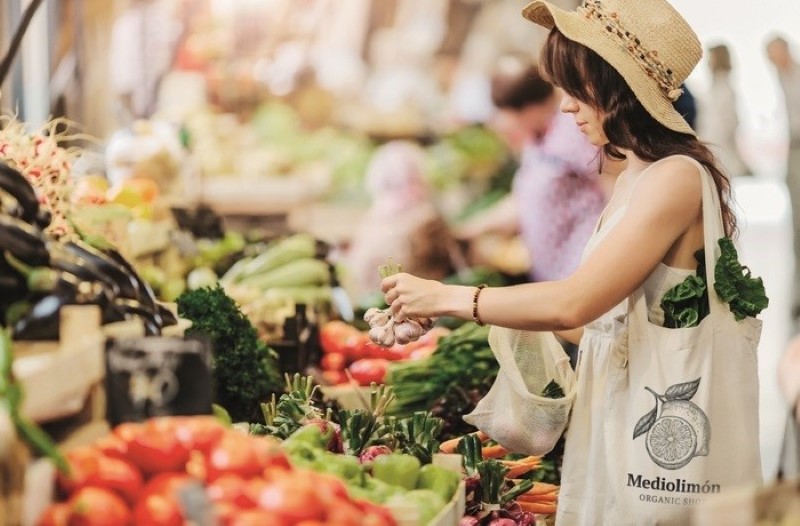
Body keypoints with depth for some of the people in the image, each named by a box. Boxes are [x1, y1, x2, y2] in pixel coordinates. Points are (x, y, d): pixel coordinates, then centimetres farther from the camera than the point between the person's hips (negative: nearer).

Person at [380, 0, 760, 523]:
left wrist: (447, 297, -15)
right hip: (619, 408, 8)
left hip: (666, 417, -8)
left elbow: (573, 303, -23)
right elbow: (604, 315, 10)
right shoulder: (636, 177, 11)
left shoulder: (676, 177, -18)